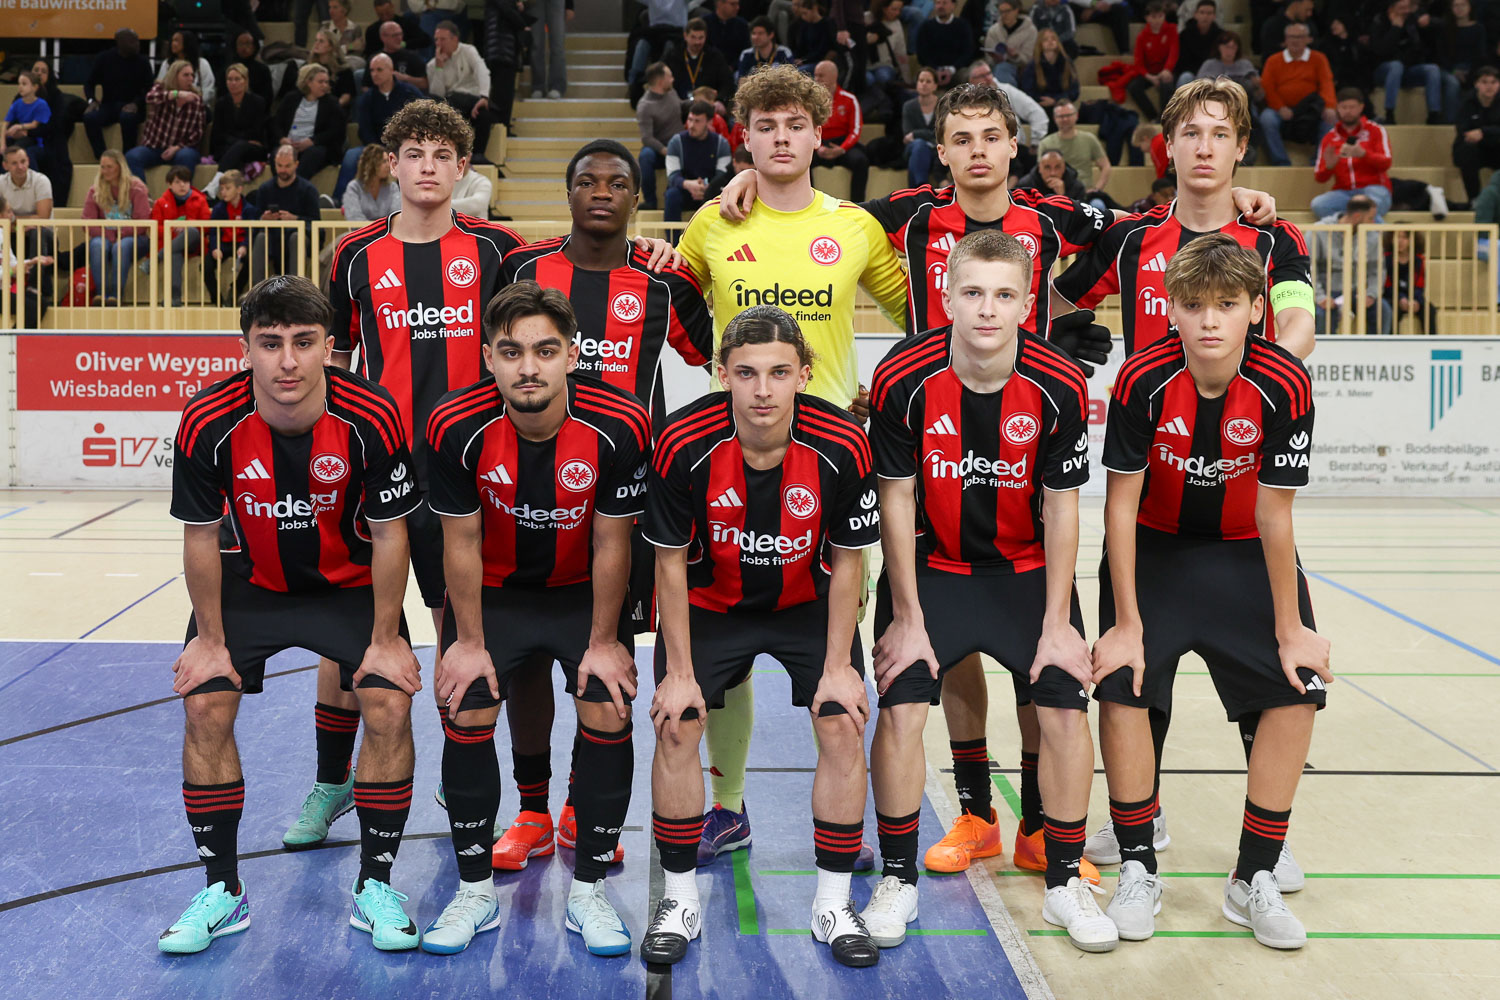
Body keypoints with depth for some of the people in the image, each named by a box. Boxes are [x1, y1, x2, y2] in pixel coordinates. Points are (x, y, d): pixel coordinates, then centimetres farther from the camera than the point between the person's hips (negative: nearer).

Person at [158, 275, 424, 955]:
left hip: (351, 582, -1)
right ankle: (223, 891, 6)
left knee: (390, 706, -15)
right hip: (248, 581, 1)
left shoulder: (371, 418, -26)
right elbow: (201, 536, -10)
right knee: (205, 706, -11)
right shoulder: (208, 423, -24)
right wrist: (211, 638, -6)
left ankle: (375, 889, 1)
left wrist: (385, 639, -12)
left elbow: (389, 534, -15)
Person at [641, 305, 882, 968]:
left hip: (808, 603, 1)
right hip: (710, 603, 0)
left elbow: (846, 561, -11)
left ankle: (834, 905, 8)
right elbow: (671, 562, -14)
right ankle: (680, 902, 9)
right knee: (676, 729, -10)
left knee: (844, 730, -10)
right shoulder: (684, 444, -26)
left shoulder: (842, 446, -25)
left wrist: (838, 664, -11)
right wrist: (679, 671, -12)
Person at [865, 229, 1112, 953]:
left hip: (1027, 569, 1)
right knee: (900, 708, -11)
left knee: (1065, 708, -7)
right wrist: (907, 618, -10)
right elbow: (897, 499, -10)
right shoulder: (903, 379, -19)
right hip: (930, 565, -1)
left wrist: (1056, 622, -8)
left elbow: (1061, 508, -8)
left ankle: (1066, 882, 11)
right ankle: (897, 879, 8)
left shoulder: (1059, 387, -17)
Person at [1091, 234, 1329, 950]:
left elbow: (1274, 517, -15)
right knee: (1121, 687, -15)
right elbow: (1121, 505, -16)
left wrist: (1289, 627, -10)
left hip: (1245, 555, 1)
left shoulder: (1283, 386, -23)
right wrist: (1127, 623, -15)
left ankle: (1254, 879, 5)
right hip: (1152, 548, -1)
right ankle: (1139, 869, 3)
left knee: (1296, 690, -10)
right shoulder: (1143, 380, -24)